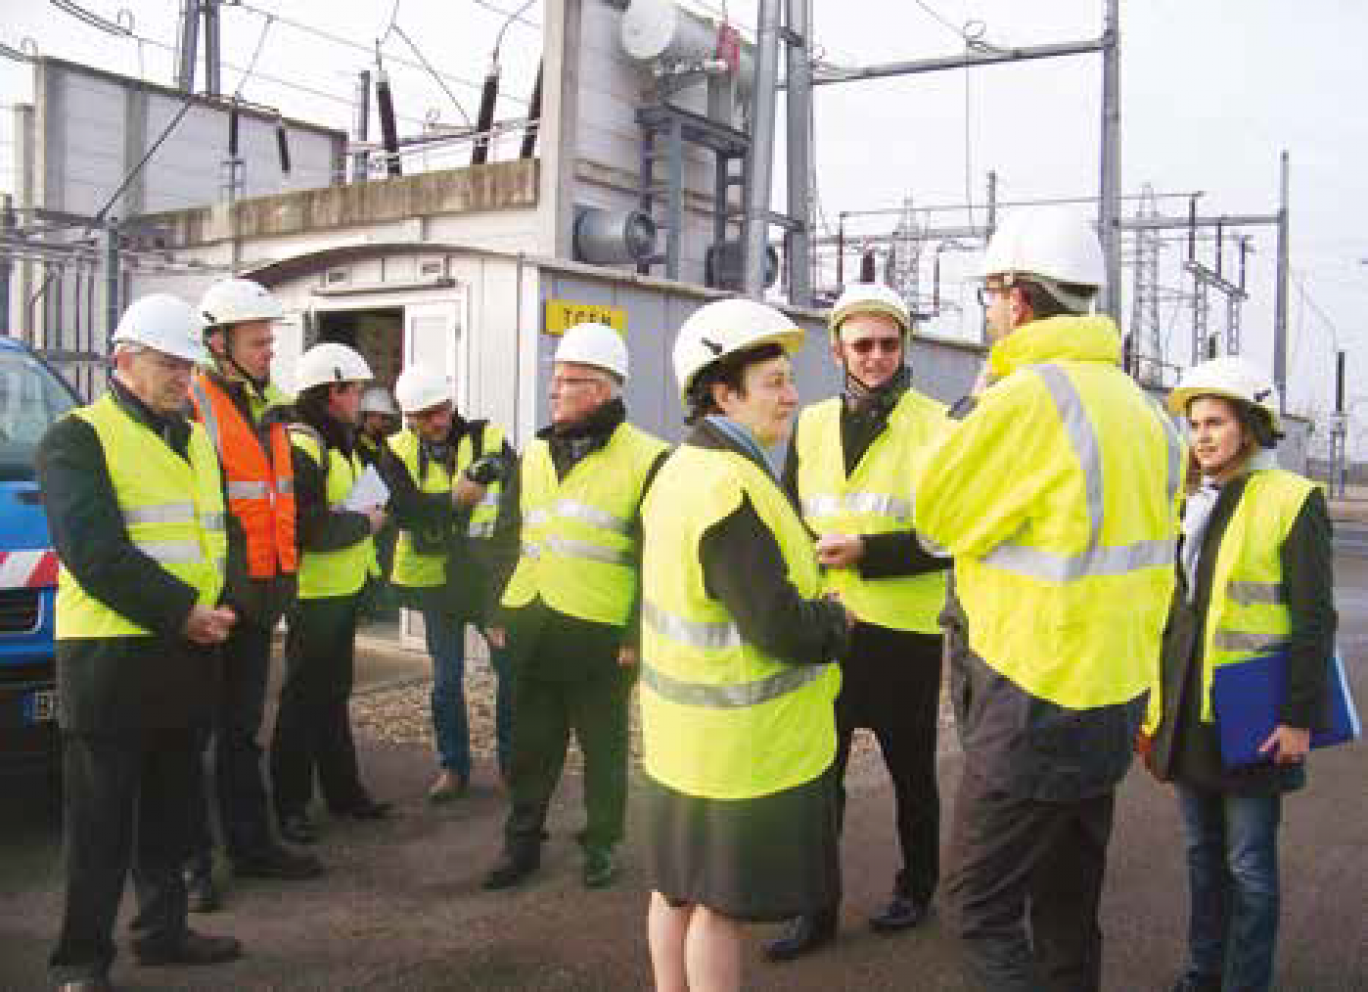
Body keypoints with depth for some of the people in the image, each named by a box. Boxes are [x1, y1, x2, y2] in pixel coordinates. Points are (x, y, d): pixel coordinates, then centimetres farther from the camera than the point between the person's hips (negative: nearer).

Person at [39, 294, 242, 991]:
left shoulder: (194, 439, 17)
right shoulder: (78, 438, -6)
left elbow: (218, 534, 20)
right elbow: (93, 551, -17)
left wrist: (216, 608, 2)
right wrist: (183, 612, -19)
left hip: (189, 653, 7)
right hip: (111, 654, -7)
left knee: (171, 803, 16)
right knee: (100, 815, 1)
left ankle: (163, 929, 30)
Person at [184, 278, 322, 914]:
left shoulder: (269, 407, 14)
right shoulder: (190, 406, -12)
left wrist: (281, 576, 20)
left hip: (258, 597, 8)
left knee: (243, 726, 17)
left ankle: (251, 844, 28)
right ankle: (191, 861, 14)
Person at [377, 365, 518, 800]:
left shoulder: (489, 439, -3)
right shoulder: (398, 452, -2)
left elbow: (523, 496, -2)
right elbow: (404, 508, -17)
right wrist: (455, 498, -25)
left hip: (493, 576, 0)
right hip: (436, 580, 0)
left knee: (511, 672, 5)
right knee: (446, 682, 10)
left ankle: (513, 762, 21)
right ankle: (453, 767, 25)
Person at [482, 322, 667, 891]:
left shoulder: (646, 459, -7)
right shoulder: (534, 455, 12)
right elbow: (511, 538, 18)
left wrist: (639, 633, -12)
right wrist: (500, 614, 14)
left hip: (599, 635, -5)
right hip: (532, 629, 5)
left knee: (604, 747, 10)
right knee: (530, 743, 15)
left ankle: (601, 843, 28)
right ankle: (522, 840, 30)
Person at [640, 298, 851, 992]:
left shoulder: (680, 468, 7)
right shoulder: (733, 487, -24)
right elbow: (782, 628, -26)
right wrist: (840, 620, -6)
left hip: (681, 729, 10)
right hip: (742, 742, -10)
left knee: (677, 885, 20)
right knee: (723, 903, 5)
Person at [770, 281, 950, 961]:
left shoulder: (936, 425, -8)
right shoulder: (811, 424, 5)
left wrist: (866, 551, -22)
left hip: (903, 632, -3)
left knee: (911, 771, 16)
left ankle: (916, 886, 37)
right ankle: (816, 909, 25)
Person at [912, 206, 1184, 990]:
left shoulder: (1029, 396, -20)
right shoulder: (1140, 405, 9)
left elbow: (935, 516, -9)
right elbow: (1152, 563, 14)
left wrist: (967, 415, 2)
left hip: (1035, 710, -9)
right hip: (1114, 703, 9)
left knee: (981, 904, 3)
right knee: (1068, 906, 20)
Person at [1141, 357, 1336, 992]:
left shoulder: (1292, 500, -8)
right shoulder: (1189, 503, 11)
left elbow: (1314, 620, -10)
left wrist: (1300, 717, -14)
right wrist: (1155, 701, 15)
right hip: (1186, 706, 6)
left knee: (1248, 862, 3)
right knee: (1202, 851, 16)